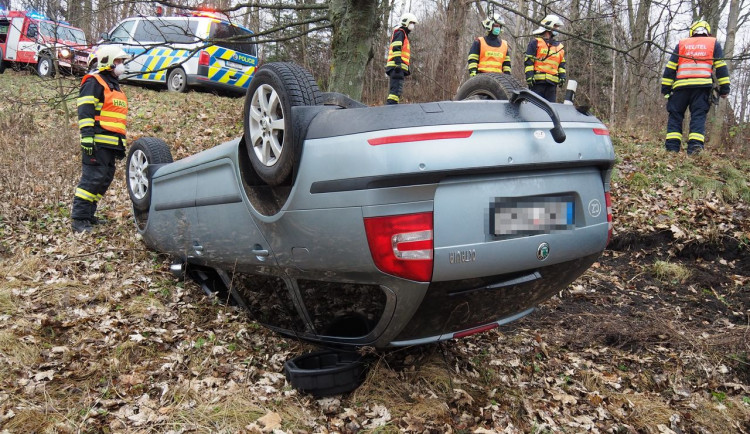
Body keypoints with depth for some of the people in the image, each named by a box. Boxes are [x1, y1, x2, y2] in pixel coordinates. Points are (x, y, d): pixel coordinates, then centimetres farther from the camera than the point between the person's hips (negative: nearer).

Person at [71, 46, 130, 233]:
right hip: (98, 142, -9)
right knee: (92, 178, -12)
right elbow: (85, 112, -14)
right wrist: (87, 136, -23)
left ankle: (89, 214, 19)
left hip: (111, 143, 10)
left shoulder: (114, 84, 26)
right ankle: (79, 219, -9)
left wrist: (121, 143, 27)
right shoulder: (94, 82, -4)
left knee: (105, 178, 10)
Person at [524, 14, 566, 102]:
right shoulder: (535, 43, 4)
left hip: (552, 83, 5)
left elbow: (561, 64, 25)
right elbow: (528, 61, -3)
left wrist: (562, 77, 11)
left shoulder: (559, 46, 23)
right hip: (538, 81, -5)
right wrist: (529, 76, -13)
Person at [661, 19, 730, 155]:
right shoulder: (714, 44, 18)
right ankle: (695, 144, -19)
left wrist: (665, 88, 13)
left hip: (681, 86, 0)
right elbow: (721, 67, 11)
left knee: (675, 115, 4)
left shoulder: (681, 44, 20)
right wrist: (724, 88, 10)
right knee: (698, 116, -1)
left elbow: (670, 68, 13)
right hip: (702, 86, 0)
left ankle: (672, 147, -7)